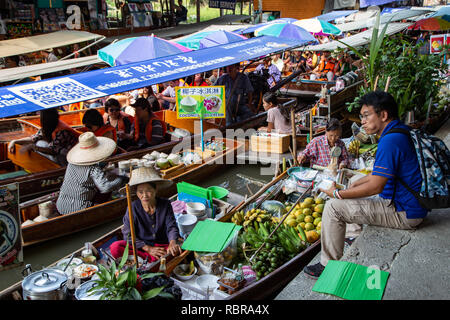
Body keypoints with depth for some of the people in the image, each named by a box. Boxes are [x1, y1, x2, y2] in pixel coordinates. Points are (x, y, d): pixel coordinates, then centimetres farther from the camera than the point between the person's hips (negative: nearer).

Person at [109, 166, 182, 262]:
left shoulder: (165, 205, -2)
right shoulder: (133, 208, -6)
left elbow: (171, 227, -4)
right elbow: (128, 235, -9)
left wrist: (172, 242, -27)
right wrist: (148, 248, -20)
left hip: (162, 246, 0)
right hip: (141, 246, 0)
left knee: (175, 251, -32)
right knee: (115, 247, -28)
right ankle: (151, 258, -28)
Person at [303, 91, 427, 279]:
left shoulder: (390, 141, -25)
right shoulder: (401, 131, 9)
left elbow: (375, 186, -26)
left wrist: (338, 193, -15)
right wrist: (354, 185, 14)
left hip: (403, 213, -11)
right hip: (411, 204, 11)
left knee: (333, 207, -11)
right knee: (355, 195, 28)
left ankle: (329, 266, 0)